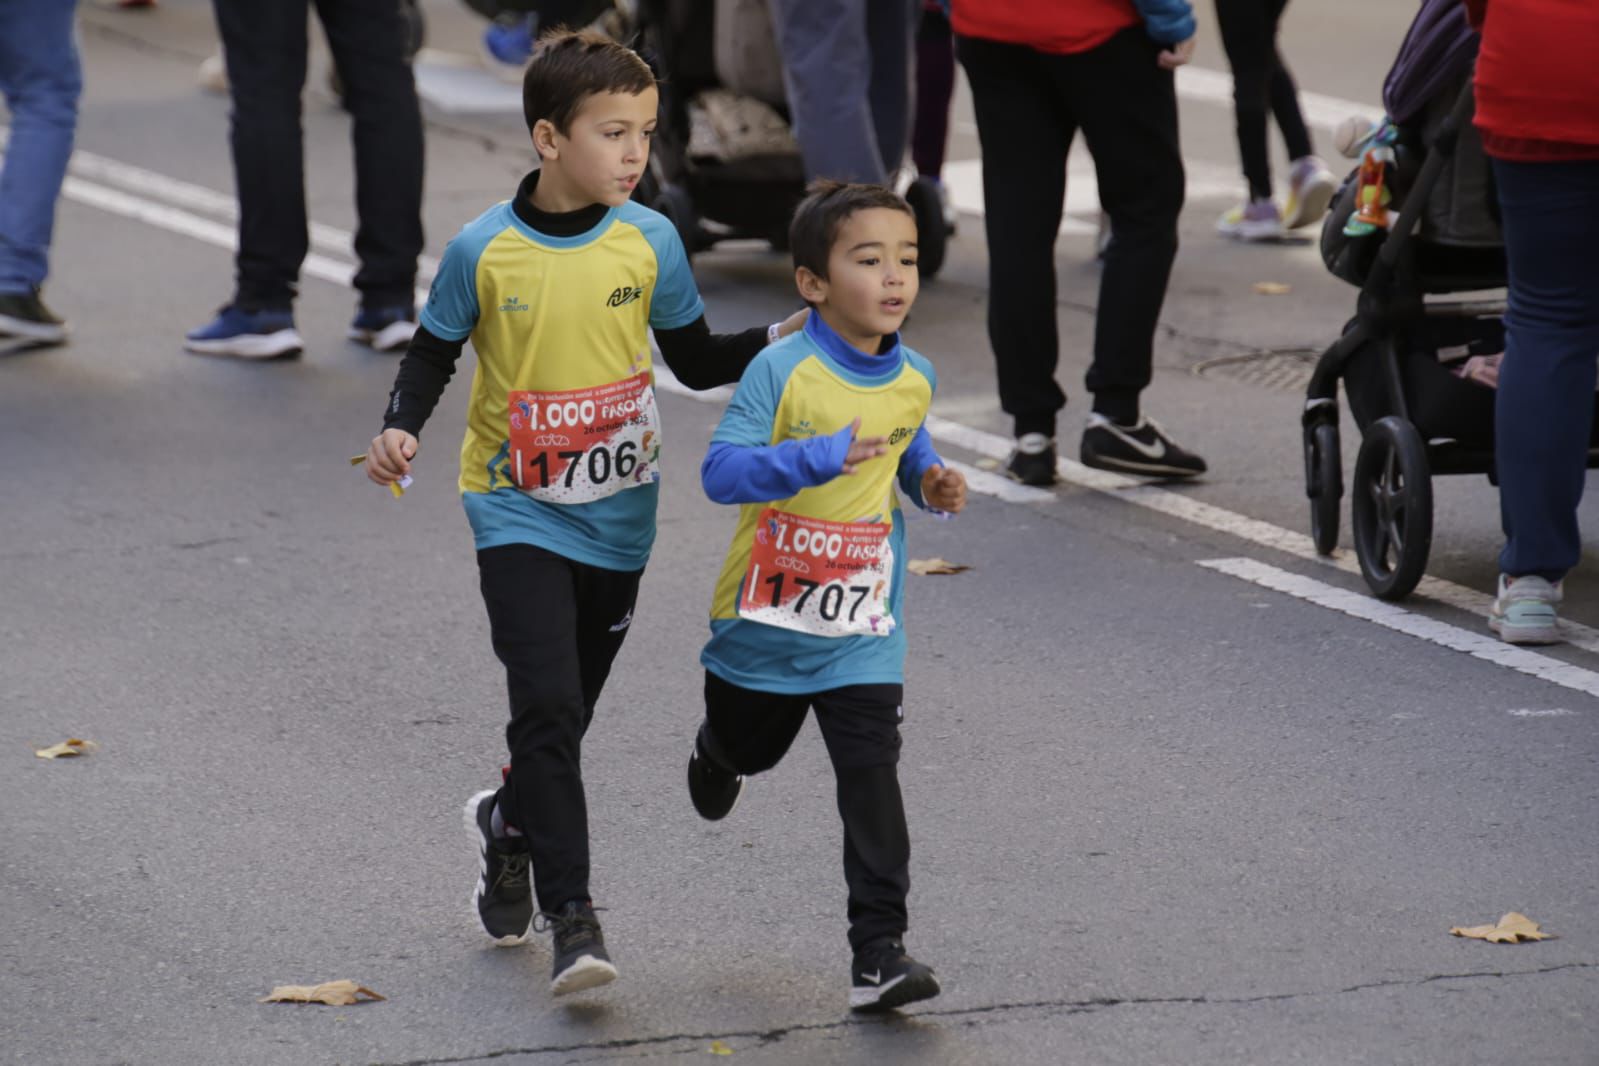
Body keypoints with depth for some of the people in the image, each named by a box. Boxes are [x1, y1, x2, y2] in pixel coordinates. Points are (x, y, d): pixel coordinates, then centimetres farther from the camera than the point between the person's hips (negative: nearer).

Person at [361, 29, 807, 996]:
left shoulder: (650, 241, -4)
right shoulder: (483, 251, -10)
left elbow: (695, 361, 5)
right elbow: (434, 355, 3)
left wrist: (780, 340, -11)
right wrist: (401, 429, -15)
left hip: (618, 516, 3)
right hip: (519, 512, -3)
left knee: (566, 713, 13)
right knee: (548, 707, -16)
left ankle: (510, 825, 44)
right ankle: (572, 916, -15)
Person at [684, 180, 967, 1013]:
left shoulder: (913, 379, -1)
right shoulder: (782, 372, -18)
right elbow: (720, 471, -25)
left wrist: (933, 485, -2)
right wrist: (817, 459, -37)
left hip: (861, 629, 2)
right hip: (766, 622, -2)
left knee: (871, 778, -12)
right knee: (748, 749, 24)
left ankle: (878, 951, -11)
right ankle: (716, 754, 63)